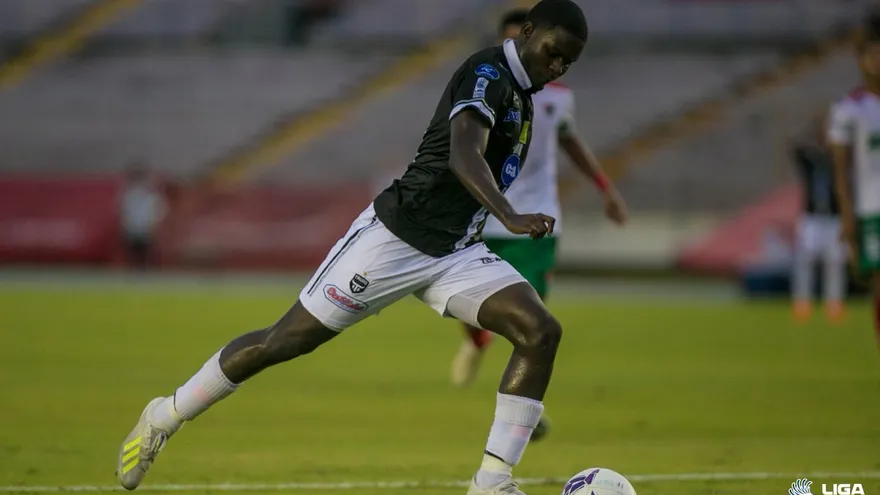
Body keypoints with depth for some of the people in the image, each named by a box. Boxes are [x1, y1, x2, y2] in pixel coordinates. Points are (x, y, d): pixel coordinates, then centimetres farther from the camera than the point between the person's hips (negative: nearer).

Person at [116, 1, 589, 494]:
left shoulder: (521, 94, 13)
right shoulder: (488, 74, -16)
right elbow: (463, 157, -35)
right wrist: (510, 215, -48)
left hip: (455, 252, 8)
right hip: (395, 235, -8)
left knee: (541, 332, -13)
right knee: (288, 340, -3)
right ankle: (166, 416, 17)